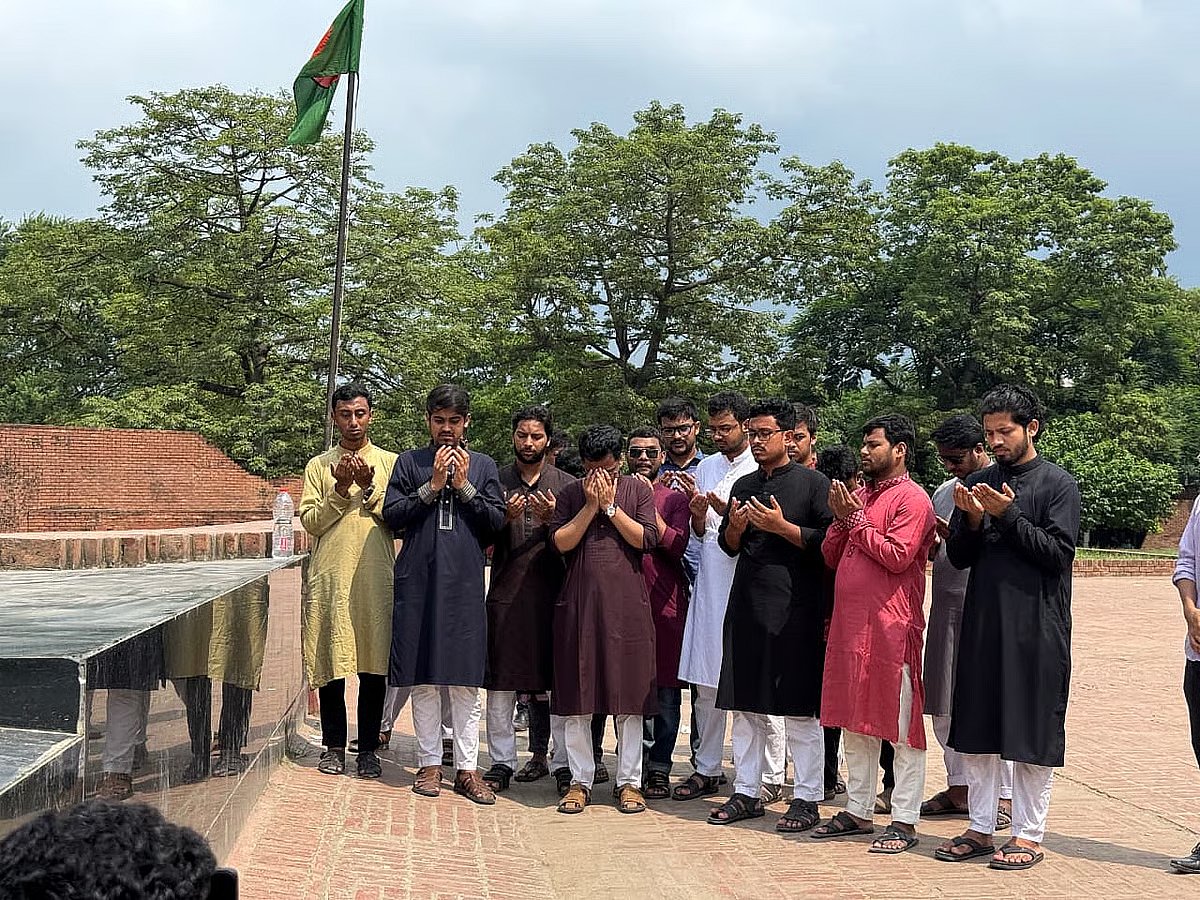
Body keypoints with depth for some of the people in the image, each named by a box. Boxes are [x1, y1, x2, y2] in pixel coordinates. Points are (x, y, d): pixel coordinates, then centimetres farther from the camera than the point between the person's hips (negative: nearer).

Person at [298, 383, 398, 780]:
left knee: (374, 666, 2)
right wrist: (340, 489, -10)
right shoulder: (318, 466, 10)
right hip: (330, 579, 0)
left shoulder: (390, 463, 8)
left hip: (377, 580, 0)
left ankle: (368, 749, 12)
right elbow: (310, 521, 2)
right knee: (331, 663, 3)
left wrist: (370, 488, -11)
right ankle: (334, 746, 16)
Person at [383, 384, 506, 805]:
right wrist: (433, 486, -8)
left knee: (466, 680, 0)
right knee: (423, 677, 3)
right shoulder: (409, 463, 9)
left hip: (465, 583, 0)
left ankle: (466, 768, 5)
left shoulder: (483, 466, 11)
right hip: (418, 581, 0)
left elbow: (497, 521, 4)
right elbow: (391, 515, 0)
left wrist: (464, 486, -6)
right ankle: (429, 763, 13)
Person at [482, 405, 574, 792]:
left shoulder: (566, 484, 8)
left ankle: (541, 754, 18)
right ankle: (501, 763, 2)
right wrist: (505, 517, -11)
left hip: (551, 591, 0)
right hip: (506, 592, 0)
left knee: (547, 680, 4)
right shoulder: (497, 480, 9)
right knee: (500, 683, -3)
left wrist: (551, 519, -12)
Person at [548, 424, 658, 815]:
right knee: (576, 696, 3)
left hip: (627, 604, -1)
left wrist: (611, 506, -8)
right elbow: (559, 542, -4)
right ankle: (579, 780, 13)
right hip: (579, 603, 1)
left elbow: (646, 539, -6)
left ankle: (629, 781, 11)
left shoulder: (638, 491, 6)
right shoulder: (570, 494, 8)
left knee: (629, 695, 2)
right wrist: (590, 506, -8)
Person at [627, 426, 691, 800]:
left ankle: (659, 769, 7)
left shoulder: (674, 498, 9)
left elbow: (677, 545, -8)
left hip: (665, 602, -1)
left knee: (665, 689, 0)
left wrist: (649, 505, -12)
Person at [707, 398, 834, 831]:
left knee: (800, 709, -2)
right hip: (747, 606, 6)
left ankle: (807, 799, 5)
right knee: (745, 704, 9)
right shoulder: (744, 485, 16)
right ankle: (746, 793, 18)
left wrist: (783, 526, -16)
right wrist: (735, 526, -2)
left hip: (795, 609, -6)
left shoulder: (813, 483, -2)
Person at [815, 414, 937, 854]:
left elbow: (897, 556, -17)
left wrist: (856, 520, -11)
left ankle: (904, 821, 2)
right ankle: (858, 810, 22)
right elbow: (831, 556, 16)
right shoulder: (860, 495, 18)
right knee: (855, 722, 13)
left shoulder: (912, 498, -6)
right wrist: (841, 520, -1)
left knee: (901, 725, -2)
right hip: (849, 621, 8)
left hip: (891, 626, -8)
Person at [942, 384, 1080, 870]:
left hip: (1036, 629, -5)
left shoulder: (1058, 485, -2)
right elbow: (959, 557, 9)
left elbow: (1058, 552, -11)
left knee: (1032, 734, 1)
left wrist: (1008, 515, -17)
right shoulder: (979, 483, 11)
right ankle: (980, 829, 19)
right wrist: (972, 520, -9)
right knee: (976, 731, 9)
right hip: (981, 623, 5)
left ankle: (1029, 835, 10)